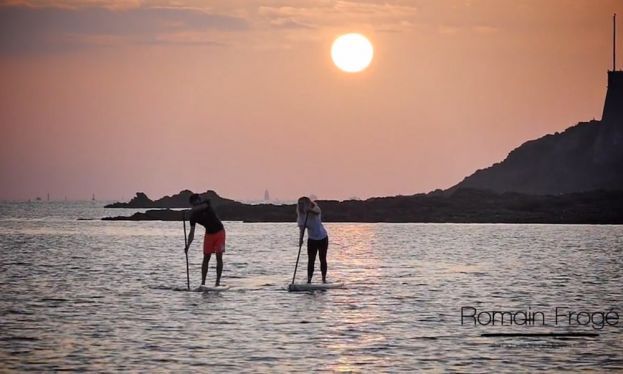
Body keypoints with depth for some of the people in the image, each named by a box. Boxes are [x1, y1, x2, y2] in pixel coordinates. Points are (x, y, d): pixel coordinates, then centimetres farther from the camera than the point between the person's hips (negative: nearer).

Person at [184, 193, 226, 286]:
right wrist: (188, 245, -25)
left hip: (219, 231, -3)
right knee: (206, 258, -1)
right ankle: (203, 282, 0)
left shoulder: (206, 204, -14)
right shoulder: (194, 216, -10)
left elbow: (202, 206, -40)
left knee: (219, 257, -7)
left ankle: (218, 281, -6)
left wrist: (195, 209, -53)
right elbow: (192, 233, -13)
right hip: (209, 233, 3)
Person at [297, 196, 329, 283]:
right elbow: (302, 229, -15)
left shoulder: (315, 210, -16)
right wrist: (301, 239, -32)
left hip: (322, 238, -2)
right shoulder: (301, 216, -9)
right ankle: (309, 279, -11)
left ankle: (324, 278, 13)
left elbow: (317, 211, -41)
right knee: (311, 260, -7)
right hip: (312, 239, 2)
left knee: (323, 259, 4)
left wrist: (309, 210, -62)